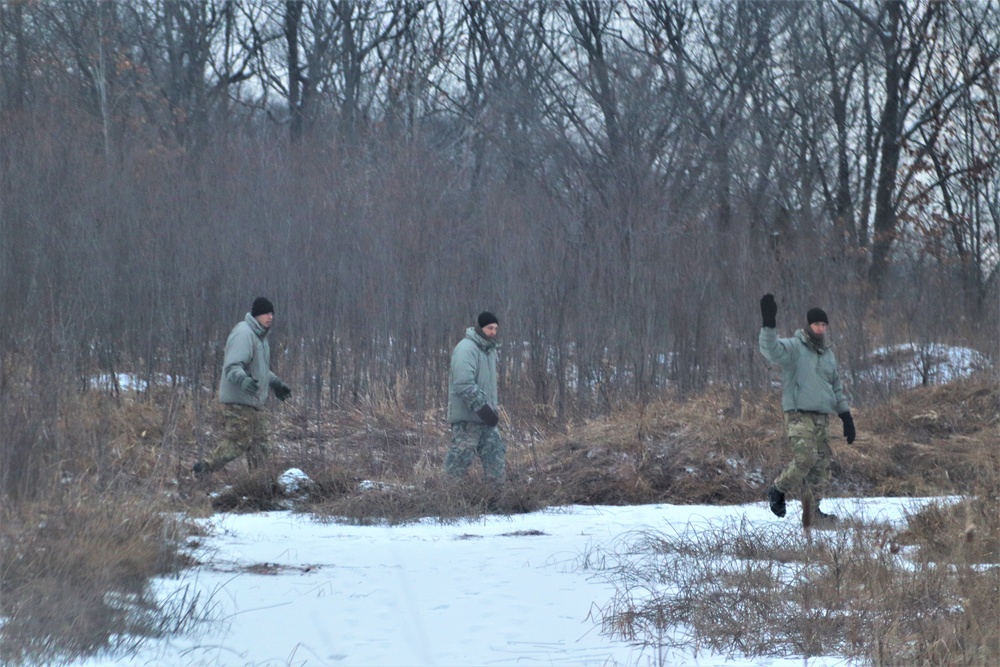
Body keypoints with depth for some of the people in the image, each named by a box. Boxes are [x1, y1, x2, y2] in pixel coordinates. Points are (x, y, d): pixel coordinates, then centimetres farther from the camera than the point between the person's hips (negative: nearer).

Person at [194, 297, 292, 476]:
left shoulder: (260, 336, 18)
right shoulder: (243, 334, -16)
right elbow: (232, 366, -26)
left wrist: (276, 383, 35)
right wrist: (243, 380, -43)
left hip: (253, 402, 10)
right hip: (238, 401, -10)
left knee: (259, 442, 8)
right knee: (238, 441, -10)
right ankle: (204, 469, 0)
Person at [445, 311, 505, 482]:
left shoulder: (489, 349, 15)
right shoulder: (466, 349, -16)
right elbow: (464, 384, -26)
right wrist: (482, 407, -28)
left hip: (485, 417, 9)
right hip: (466, 417, -9)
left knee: (497, 457, 7)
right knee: (460, 459, -5)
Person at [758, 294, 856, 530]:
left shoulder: (828, 354, 19)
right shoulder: (793, 347, -3)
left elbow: (836, 386, 27)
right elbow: (770, 349, -24)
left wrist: (846, 415, 22)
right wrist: (769, 324, -39)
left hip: (822, 418, 7)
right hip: (799, 415, -7)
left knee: (822, 464, 3)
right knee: (805, 457, -23)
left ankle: (813, 513, 8)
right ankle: (778, 490, 0)